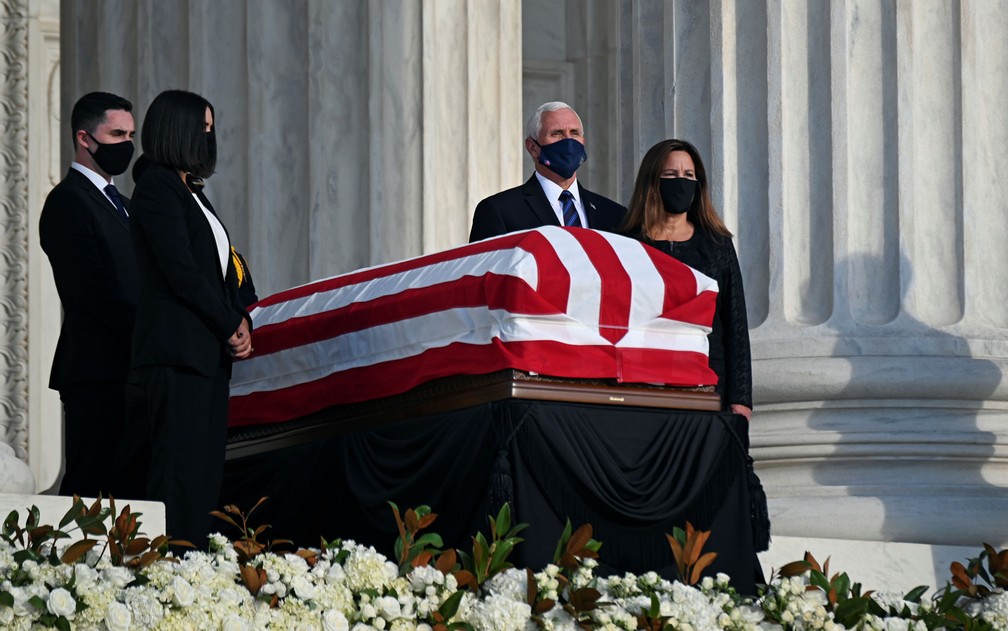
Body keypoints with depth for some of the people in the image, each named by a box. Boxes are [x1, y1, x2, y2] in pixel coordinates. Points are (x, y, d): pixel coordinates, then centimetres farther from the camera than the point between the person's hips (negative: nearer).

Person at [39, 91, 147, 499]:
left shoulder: (121, 205, 24)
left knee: (131, 487, 4)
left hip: (130, 371, 9)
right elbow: (93, 291, -15)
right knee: (87, 485, -10)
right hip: (96, 371, -9)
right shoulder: (68, 202, -6)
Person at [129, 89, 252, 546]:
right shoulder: (157, 187, -6)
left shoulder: (192, 194, 22)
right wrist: (232, 327, -8)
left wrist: (241, 323, 3)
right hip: (175, 350, -9)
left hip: (210, 352, 9)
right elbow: (181, 271, -13)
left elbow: (220, 269, 21)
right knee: (179, 470, -13)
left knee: (205, 472, 3)